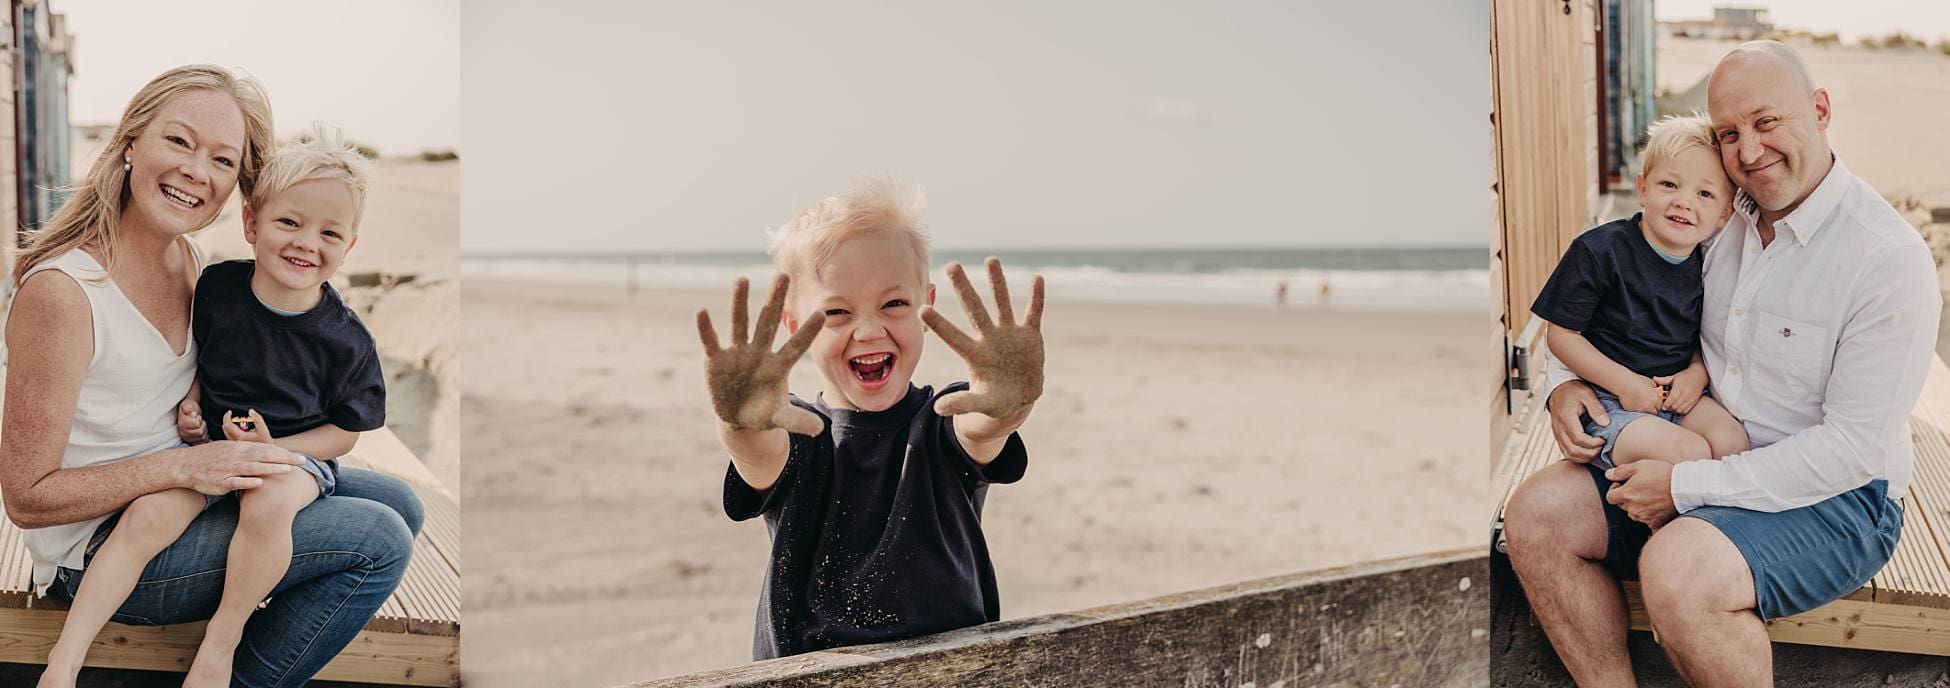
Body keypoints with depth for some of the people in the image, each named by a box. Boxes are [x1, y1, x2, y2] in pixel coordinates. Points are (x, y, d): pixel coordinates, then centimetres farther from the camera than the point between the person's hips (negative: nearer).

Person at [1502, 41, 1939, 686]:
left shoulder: (1891, 257, -17)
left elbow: (1854, 447, -21)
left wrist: (1687, 486, -22)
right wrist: (1565, 380, -4)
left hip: (1836, 500, -7)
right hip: (1709, 464, 7)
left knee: (1678, 567, -34)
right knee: (1535, 514, -10)